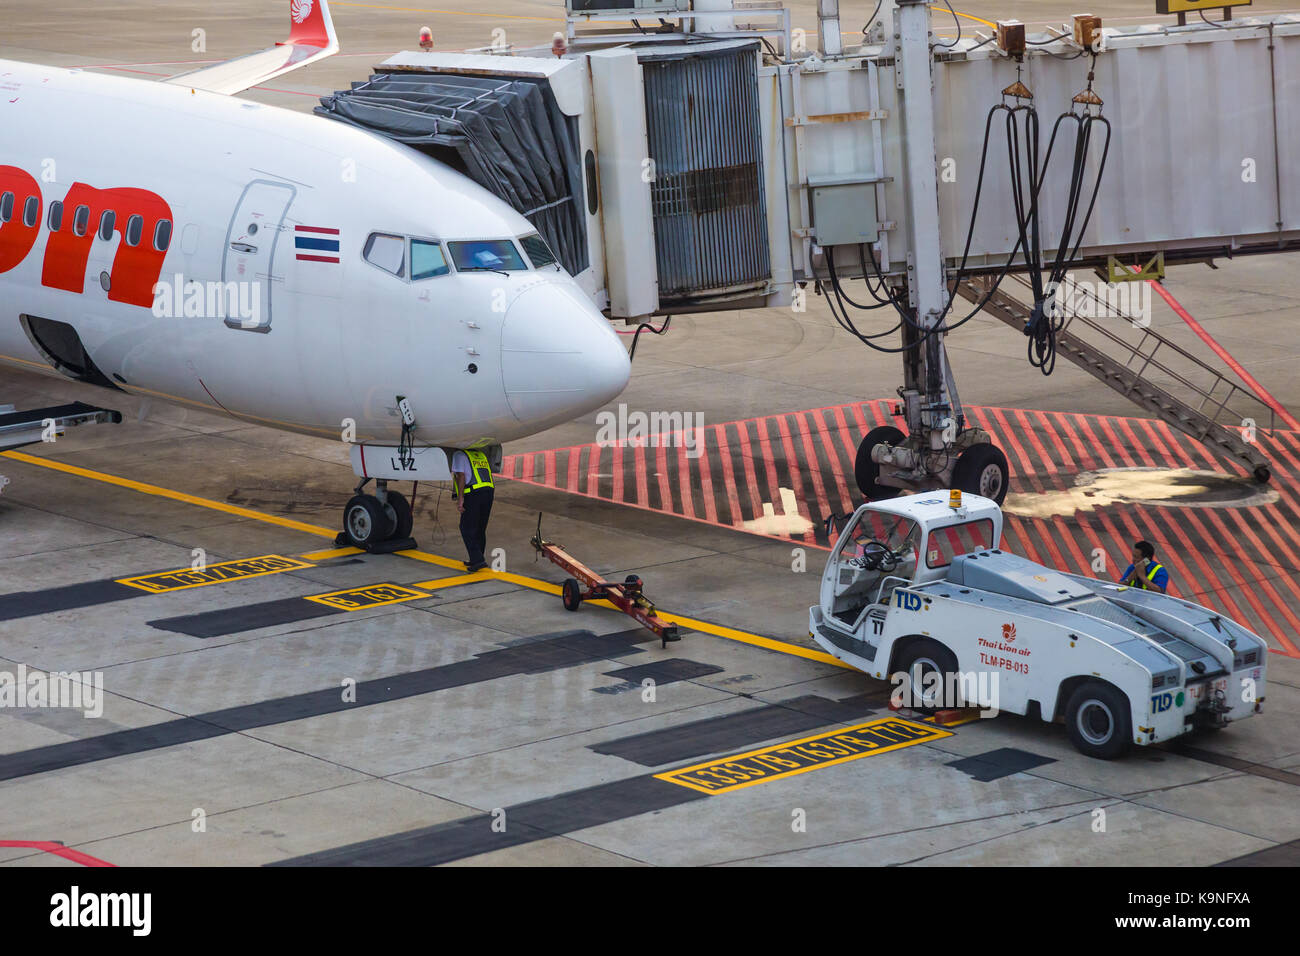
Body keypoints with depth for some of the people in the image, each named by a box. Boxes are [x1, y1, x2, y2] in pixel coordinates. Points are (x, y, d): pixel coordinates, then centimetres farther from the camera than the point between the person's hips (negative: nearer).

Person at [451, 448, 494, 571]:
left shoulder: (459, 455, 3)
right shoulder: (481, 455, 24)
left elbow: (461, 476, -9)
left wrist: (460, 498, -12)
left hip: (472, 495, -7)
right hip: (488, 492, 7)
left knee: (467, 529, -2)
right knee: (480, 530, 15)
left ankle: (478, 560, -13)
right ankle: (476, 561, 19)